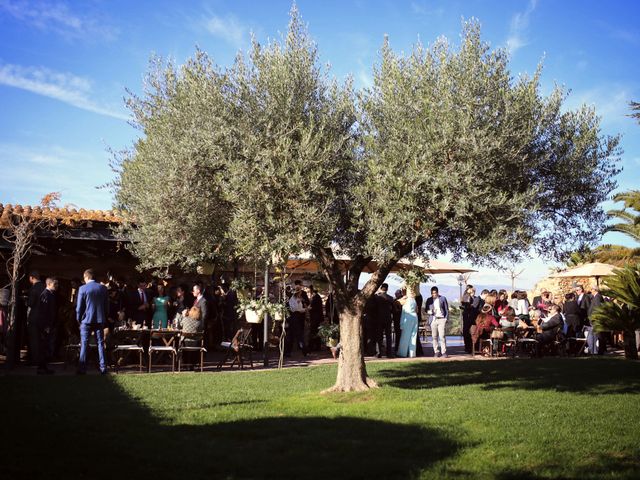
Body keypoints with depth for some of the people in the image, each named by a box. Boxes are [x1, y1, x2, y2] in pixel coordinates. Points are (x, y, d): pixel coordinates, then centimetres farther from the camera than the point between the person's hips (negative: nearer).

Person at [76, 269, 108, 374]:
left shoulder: (83, 288, -8)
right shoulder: (103, 288, 3)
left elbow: (79, 307, -6)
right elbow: (106, 305, 8)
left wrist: (79, 319, 7)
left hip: (87, 320, -3)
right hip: (100, 320, 3)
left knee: (84, 344, 3)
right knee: (100, 343, 8)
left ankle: (82, 369, 3)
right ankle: (103, 368, 7)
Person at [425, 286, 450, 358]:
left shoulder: (443, 298, 6)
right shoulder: (429, 300, 11)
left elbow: (446, 309, 8)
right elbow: (426, 309, 15)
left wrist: (446, 318, 0)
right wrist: (429, 311, -7)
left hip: (441, 319, -2)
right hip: (433, 320, 2)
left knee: (442, 336, -9)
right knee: (434, 336, 1)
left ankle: (444, 352, -6)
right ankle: (436, 352, 7)